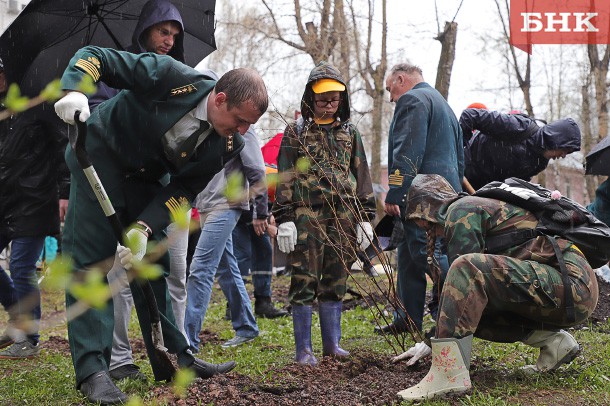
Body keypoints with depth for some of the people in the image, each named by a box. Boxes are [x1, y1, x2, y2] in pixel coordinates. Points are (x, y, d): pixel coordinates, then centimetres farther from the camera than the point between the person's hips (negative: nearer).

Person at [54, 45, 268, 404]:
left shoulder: (228, 145, -15)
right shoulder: (172, 78, -30)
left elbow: (183, 190, -11)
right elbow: (95, 57, -23)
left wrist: (144, 228, -26)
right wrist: (75, 91, -43)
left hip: (142, 180, 5)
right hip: (101, 156, -5)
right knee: (90, 260, -11)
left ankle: (173, 357, 19)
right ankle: (92, 369, -10)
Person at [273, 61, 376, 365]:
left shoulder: (349, 132, 14)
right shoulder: (296, 131, 4)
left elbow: (362, 176, 15)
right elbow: (285, 178, 0)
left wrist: (366, 218, 9)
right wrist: (284, 219, -8)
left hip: (343, 217, 4)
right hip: (307, 215, -3)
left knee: (335, 282, 9)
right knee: (305, 281, -4)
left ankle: (332, 343, 18)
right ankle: (303, 349, 1)